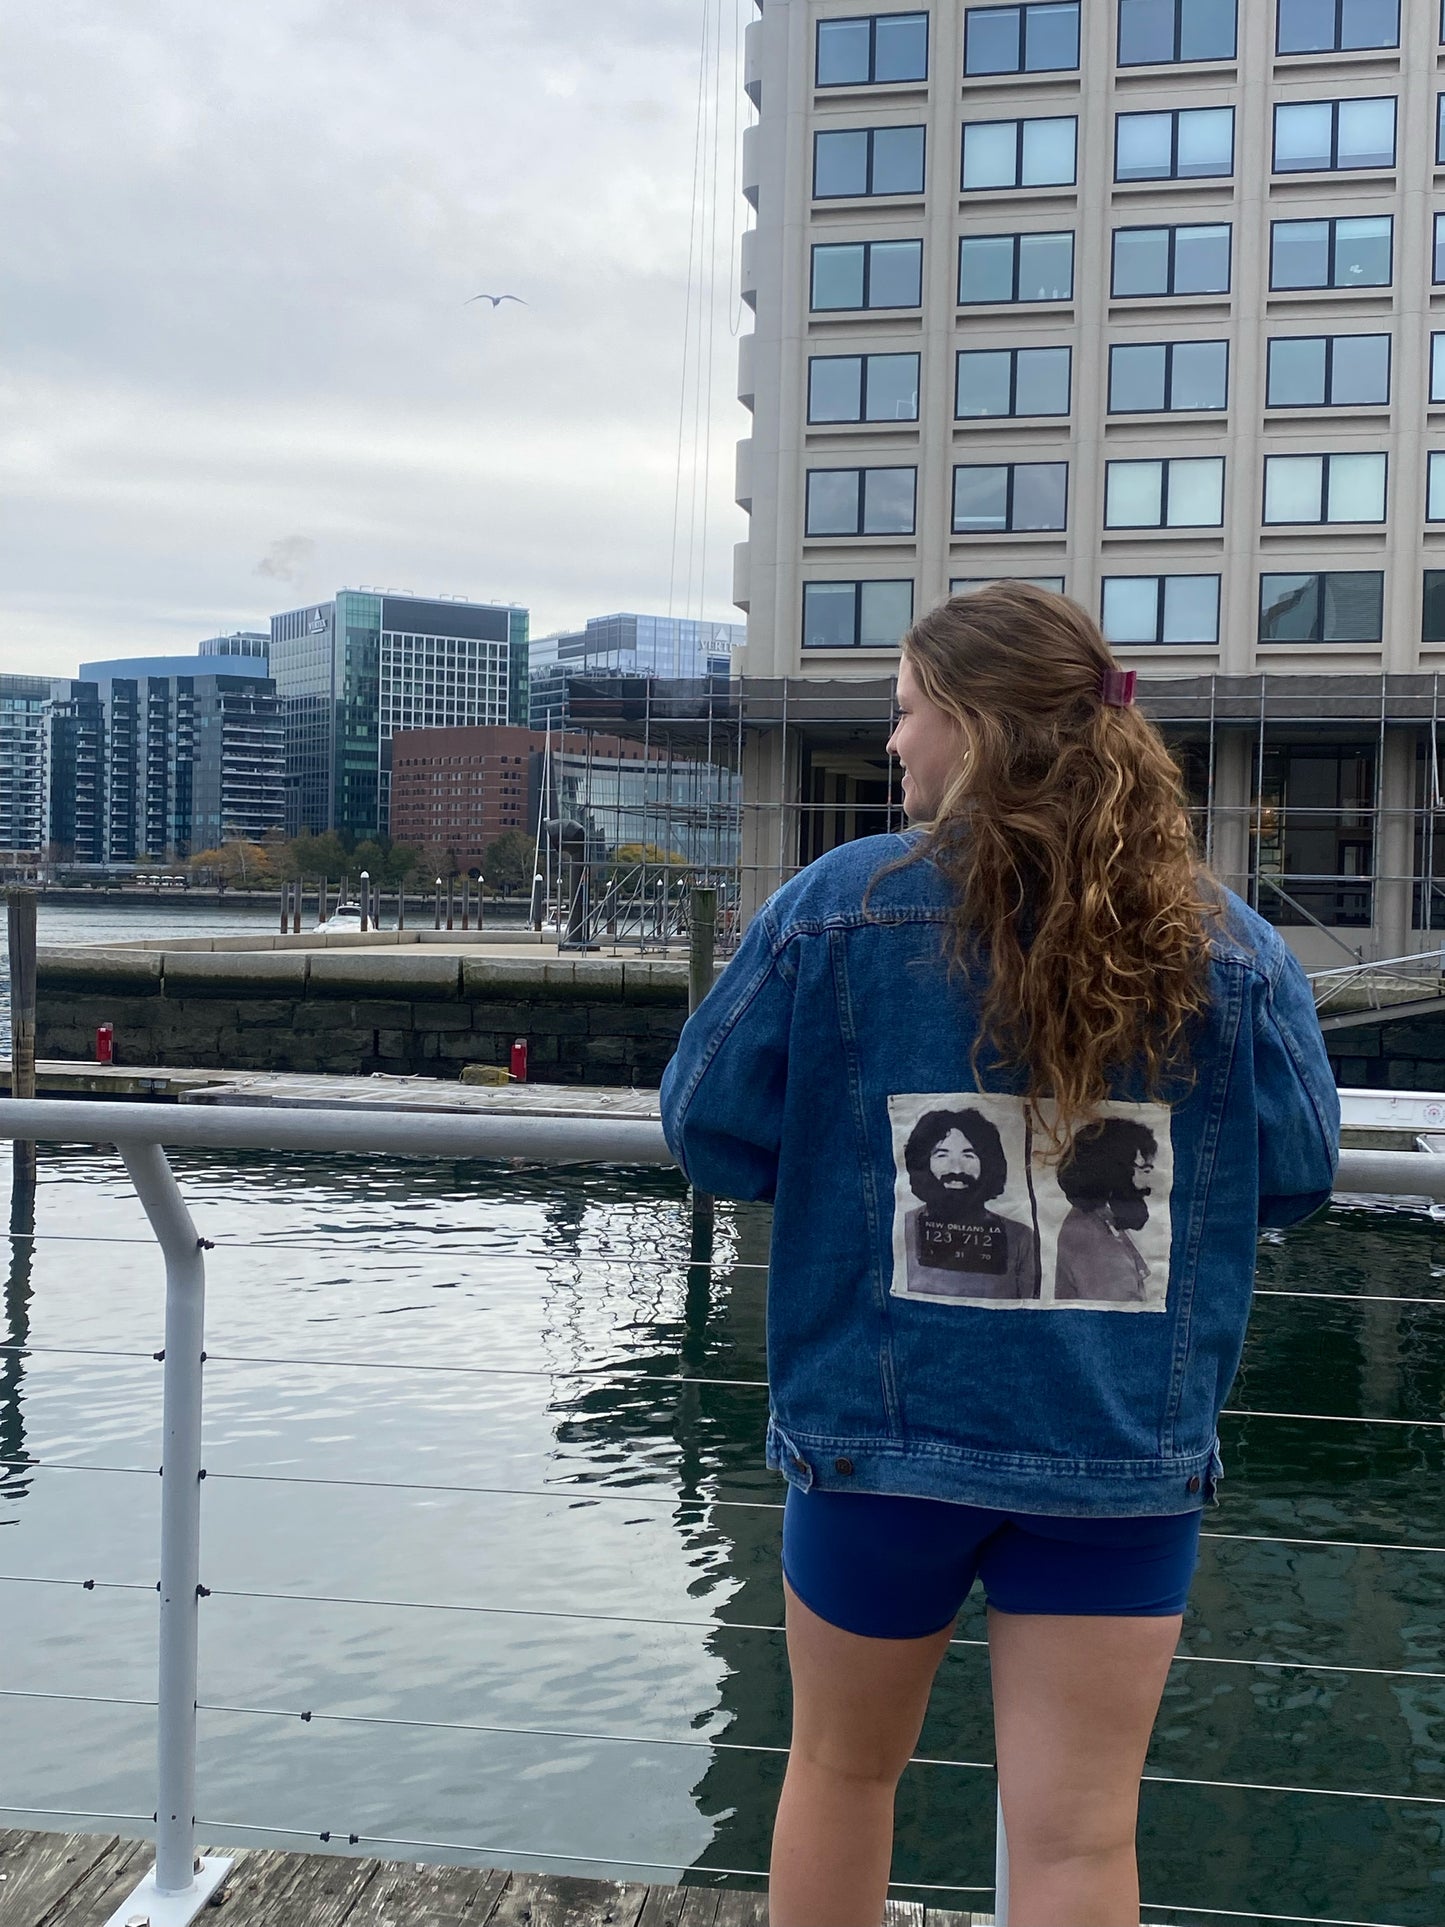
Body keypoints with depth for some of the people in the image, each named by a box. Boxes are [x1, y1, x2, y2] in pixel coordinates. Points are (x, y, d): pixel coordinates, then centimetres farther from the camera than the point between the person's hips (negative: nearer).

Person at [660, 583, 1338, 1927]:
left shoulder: (835, 908, -10)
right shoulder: (1225, 943, -5)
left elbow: (709, 1133, -5)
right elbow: (1295, 1175, 4)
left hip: (880, 1429, 0)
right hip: (1126, 1458, 1)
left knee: (842, 1767, 22)